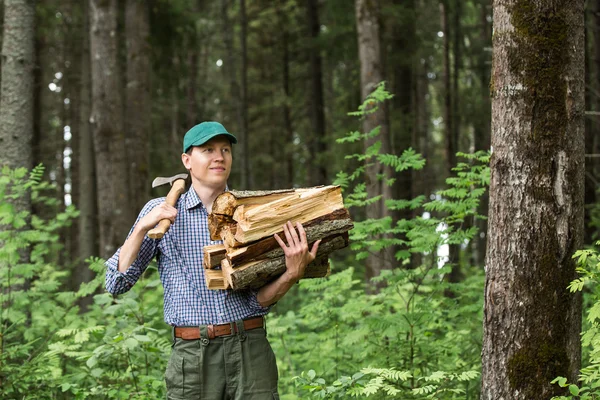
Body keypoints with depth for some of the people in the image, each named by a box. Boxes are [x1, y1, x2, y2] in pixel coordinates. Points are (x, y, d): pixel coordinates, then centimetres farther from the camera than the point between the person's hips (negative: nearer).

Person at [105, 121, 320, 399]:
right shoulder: (161, 211, 5)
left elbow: (259, 301, 3)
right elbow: (116, 284, 1)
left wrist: (292, 274, -16)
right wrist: (142, 228, -11)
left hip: (251, 350, 1)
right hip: (192, 355, -1)